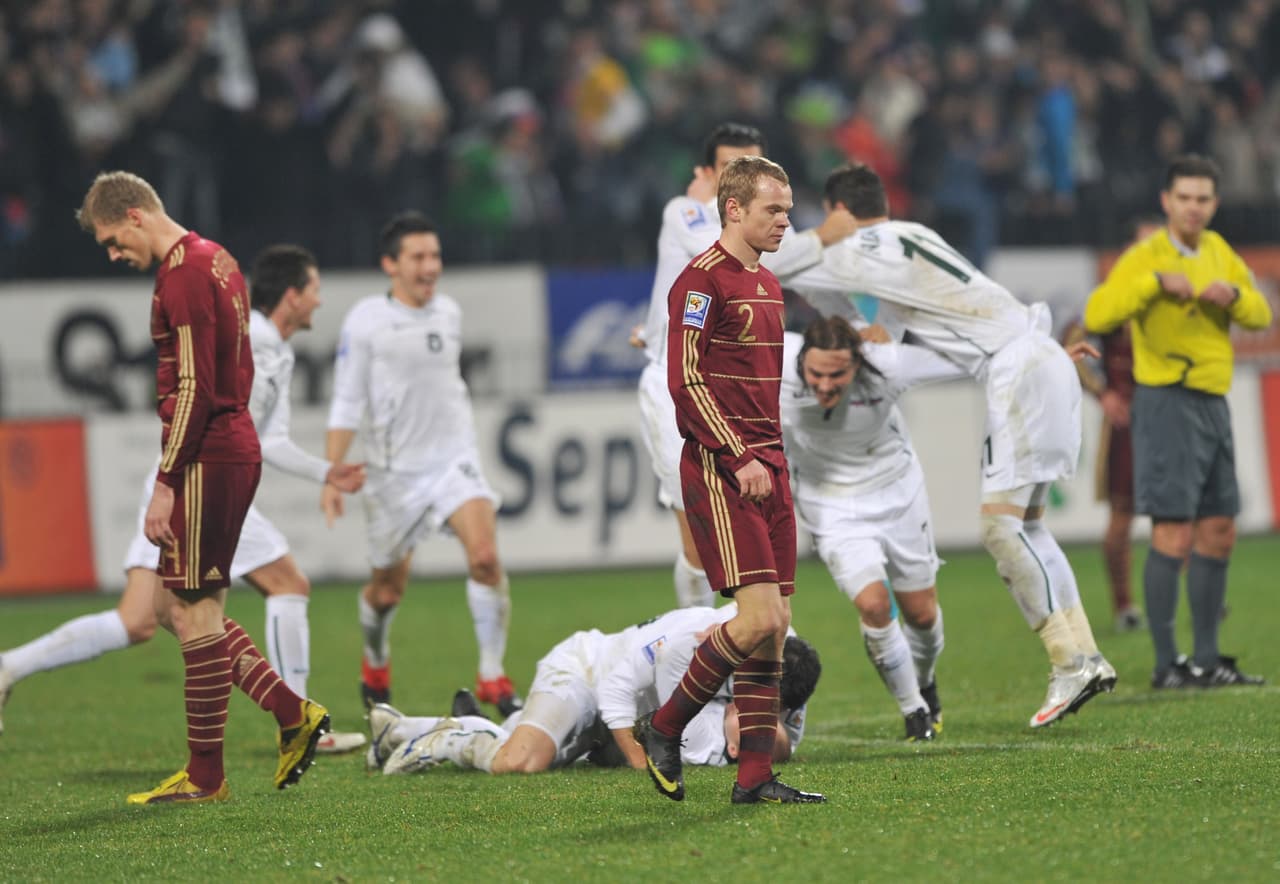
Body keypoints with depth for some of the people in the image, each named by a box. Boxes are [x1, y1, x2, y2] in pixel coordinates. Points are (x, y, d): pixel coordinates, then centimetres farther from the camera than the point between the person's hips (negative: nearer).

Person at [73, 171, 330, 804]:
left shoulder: (182, 275, -15)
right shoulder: (216, 260, 16)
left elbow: (195, 389, -20)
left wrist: (165, 483, -18)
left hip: (205, 460, -10)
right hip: (237, 449, 10)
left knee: (194, 611, -4)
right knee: (176, 604, 13)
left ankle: (205, 776, 1)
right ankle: (292, 714, 9)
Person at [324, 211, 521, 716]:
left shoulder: (449, 313, 6)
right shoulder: (367, 321, -8)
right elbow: (346, 405, -6)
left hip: (454, 459, 3)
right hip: (394, 471, -3)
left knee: (486, 556, -20)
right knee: (388, 586, 10)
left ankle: (492, 678, -14)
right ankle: (375, 666, 40)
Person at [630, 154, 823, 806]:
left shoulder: (767, 284, 18)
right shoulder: (702, 281, -10)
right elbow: (686, 381, -16)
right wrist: (740, 459, -19)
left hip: (766, 468, 9)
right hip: (720, 471, -9)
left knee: (775, 625, 4)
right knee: (760, 616, -15)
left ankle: (754, 777, 5)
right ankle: (664, 728, 1)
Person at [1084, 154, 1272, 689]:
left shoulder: (1218, 251, 12)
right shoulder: (1145, 258, -10)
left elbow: (1260, 316, 12)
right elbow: (1098, 315, -23)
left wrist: (1234, 295, -9)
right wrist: (1156, 281, -29)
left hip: (1213, 404, 8)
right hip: (1168, 402, -8)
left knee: (1218, 535, 10)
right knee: (1174, 535, -10)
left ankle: (1208, 660, 19)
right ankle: (1166, 665, -7)